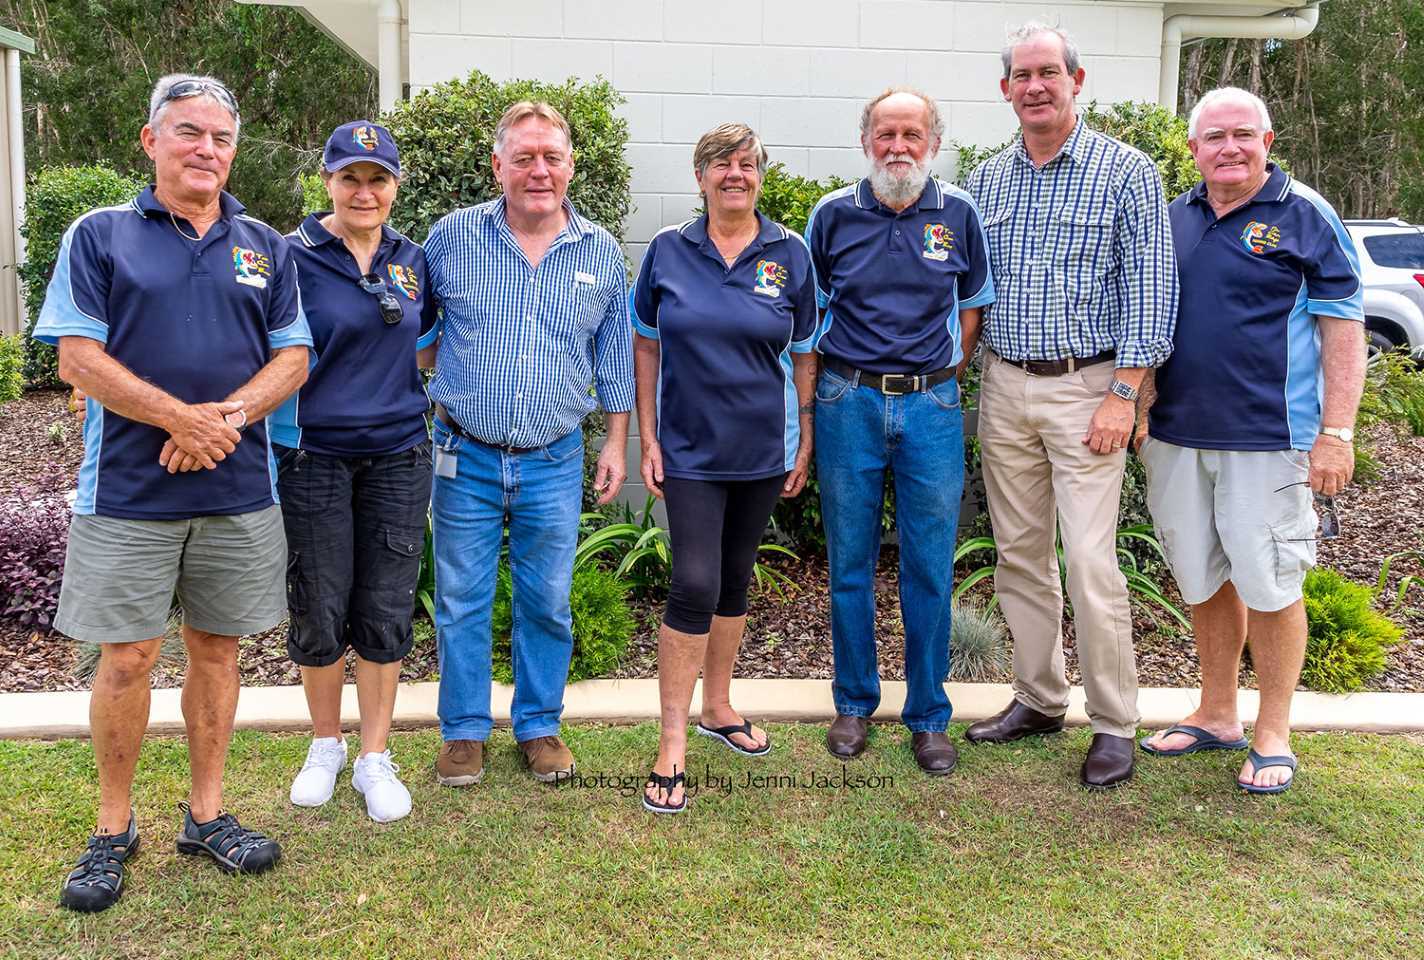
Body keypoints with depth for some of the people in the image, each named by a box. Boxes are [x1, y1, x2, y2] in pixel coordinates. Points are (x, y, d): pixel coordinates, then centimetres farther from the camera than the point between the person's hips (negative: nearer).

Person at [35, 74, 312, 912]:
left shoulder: (264, 246, 11)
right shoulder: (99, 236, 3)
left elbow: (293, 357, 5)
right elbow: (79, 358, -5)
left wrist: (230, 415, -13)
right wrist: (183, 419, -16)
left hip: (240, 490, 3)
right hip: (128, 491, -2)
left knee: (217, 650, 10)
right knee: (127, 660, 2)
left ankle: (207, 813, 24)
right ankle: (114, 829, 19)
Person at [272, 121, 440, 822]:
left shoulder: (412, 260, 7)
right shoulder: (293, 258, -6)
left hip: (398, 455, 3)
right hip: (313, 456, -3)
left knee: (385, 612, 6)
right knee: (319, 612, 7)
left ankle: (374, 758, 21)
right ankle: (326, 745, 29)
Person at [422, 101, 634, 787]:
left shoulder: (602, 253, 3)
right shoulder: (452, 236, -1)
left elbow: (615, 358, 12)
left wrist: (616, 442, 9)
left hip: (555, 463, 1)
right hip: (466, 456, -1)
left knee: (547, 603, 10)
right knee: (462, 601, 7)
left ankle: (539, 725, 27)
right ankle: (463, 730, 23)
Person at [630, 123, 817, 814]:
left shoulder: (790, 254, 1)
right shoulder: (668, 251, -2)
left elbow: (804, 355, 5)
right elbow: (647, 346, 3)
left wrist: (805, 444, 3)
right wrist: (647, 438, -1)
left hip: (762, 447, 2)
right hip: (690, 448, -2)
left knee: (734, 580, 14)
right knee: (694, 586, -9)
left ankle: (717, 706, 33)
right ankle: (672, 744, 1)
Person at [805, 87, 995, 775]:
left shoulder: (958, 214, 5)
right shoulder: (833, 215, 3)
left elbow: (972, 305, 15)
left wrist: (946, 374, 5)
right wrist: (824, 388, 4)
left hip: (931, 407, 0)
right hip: (848, 403, 0)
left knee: (930, 569, 3)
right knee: (849, 563, 7)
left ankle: (929, 715, 17)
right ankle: (853, 703, 23)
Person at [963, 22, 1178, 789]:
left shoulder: (1125, 172, -3)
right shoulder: (987, 179, 11)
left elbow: (1148, 287, -7)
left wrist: (1122, 395, -14)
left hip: (1084, 387, -5)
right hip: (1003, 386, 5)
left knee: (1090, 562, -7)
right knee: (1019, 553, 11)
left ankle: (1113, 725, 7)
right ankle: (1038, 698, 25)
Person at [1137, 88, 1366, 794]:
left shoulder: (1306, 217, -2)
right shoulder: (1174, 219, 11)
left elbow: (1342, 328, -5)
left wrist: (1337, 433, -12)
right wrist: (1138, 407, 12)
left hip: (1267, 438, -5)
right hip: (1176, 435, 5)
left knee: (1268, 584, 0)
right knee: (1203, 579, 13)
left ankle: (1273, 734, 17)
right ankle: (1216, 716, 29)